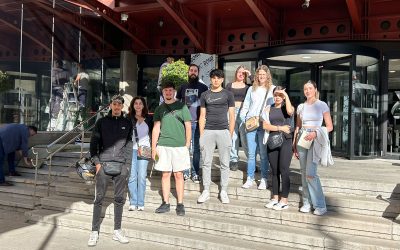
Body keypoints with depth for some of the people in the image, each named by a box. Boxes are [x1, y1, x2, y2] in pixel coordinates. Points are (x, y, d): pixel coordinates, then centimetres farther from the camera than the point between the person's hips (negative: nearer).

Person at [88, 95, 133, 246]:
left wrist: (127, 165, 3)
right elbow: (93, 142, 5)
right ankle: (95, 232, 7)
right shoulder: (102, 122, 6)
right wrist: (96, 162, -4)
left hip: (121, 166, 2)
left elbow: (129, 145, 10)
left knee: (120, 199, 6)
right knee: (99, 198, -1)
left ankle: (117, 231, 16)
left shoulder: (127, 123, 10)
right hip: (103, 164, -1)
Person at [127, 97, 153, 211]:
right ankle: (133, 203, 3)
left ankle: (141, 203, 4)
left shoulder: (149, 119, 11)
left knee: (142, 177, -2)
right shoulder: (128, 118, 8)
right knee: (132, 176, -3)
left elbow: (153, 133, 14)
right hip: (131, 149, 0)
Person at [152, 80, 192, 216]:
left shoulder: (181, 107, 3)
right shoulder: (159, 109, 11)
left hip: (179, 146, -2)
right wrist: (153, 148, 3)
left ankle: (180, 204, 10)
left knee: (178, 175, 2)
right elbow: (156, 128, 9)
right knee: (165, 174, 7)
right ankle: (166, 203, 16)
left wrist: (187, 145, -5)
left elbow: (188, 127, 2)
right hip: (163, 146, 3)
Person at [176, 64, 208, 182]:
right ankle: (185, 172, 14)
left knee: (196, 149, 3)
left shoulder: (203, 87, 5)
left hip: (197, 122, -2)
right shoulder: (183, 87, 12)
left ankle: (195, 173, 10)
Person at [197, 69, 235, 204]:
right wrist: (201, 135, 2)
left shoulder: (228, 94, 7)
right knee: (206, 162, 3)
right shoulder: (205, 95, 11)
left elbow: (232, 116, 5)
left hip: (223, 131, -1)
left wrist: (230, 135, -1)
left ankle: (223, 191, 13)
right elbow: (202, 116, 10)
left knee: (224, 163, 3)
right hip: (208, 132, 1)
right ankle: (206, 191, 12)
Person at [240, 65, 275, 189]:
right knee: (251, 153, 5)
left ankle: (264, 179, 12)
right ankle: (250, 179, 12)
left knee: (263, 153, 3)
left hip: (265, 124, -3)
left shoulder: (273, 89, 3)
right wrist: (243, 119, 5)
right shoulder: (252, 89, 13)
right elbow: (245, 106, 15)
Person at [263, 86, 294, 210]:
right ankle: (275, 198, 18)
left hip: (286, 141, -3)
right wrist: (280, 128, -7)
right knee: (274, 171, 9)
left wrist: (286, 96, -13)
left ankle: (284, 201, 3)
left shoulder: (288, 107, 4)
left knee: (283, 170, -4)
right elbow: (265, 125, 1)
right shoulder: (269, 108, 11)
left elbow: (290, 111, -22)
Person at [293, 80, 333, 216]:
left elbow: (330, 127, 1)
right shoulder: (301, 107, 12)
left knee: (310, 173, -13)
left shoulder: (322, 105, 1)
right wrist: (294, 146, 11)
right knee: (304, 173, 5)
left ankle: (320, 205, -2)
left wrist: (315, 133, -15)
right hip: (302, 140, 4)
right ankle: (307, 202, 15)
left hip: (315, 140, -4)